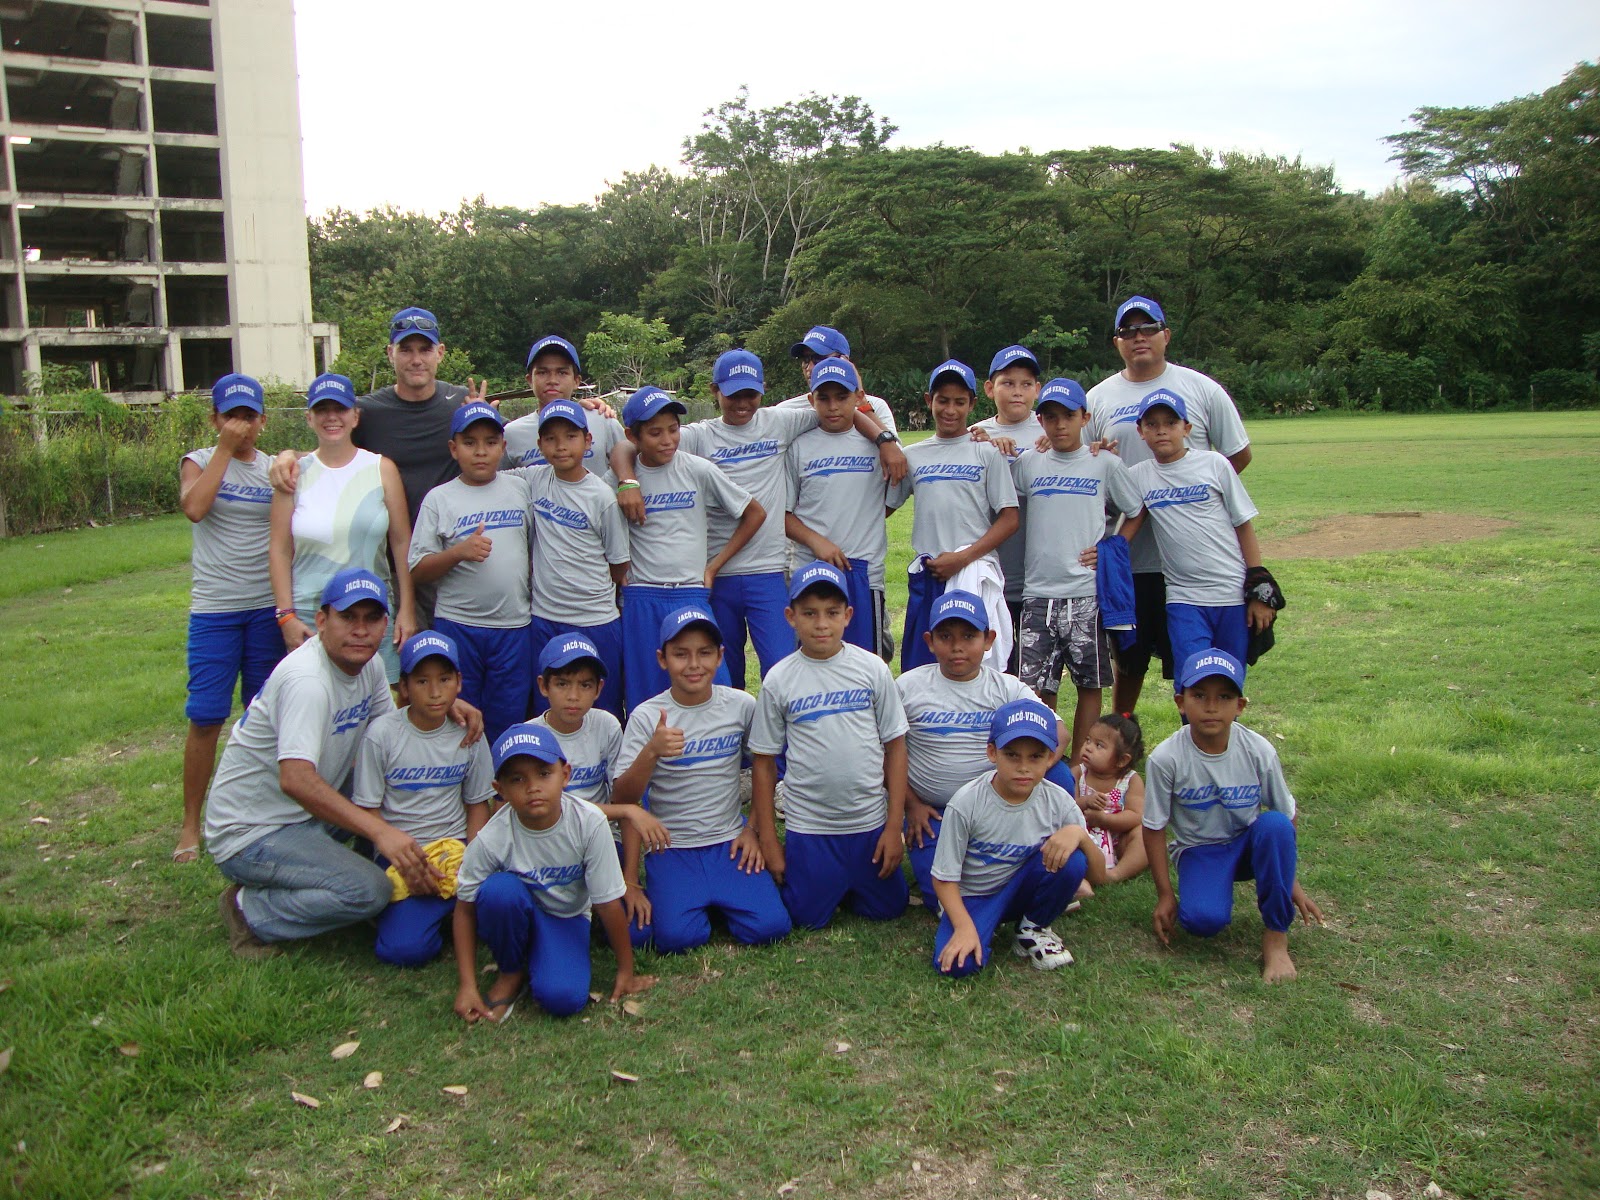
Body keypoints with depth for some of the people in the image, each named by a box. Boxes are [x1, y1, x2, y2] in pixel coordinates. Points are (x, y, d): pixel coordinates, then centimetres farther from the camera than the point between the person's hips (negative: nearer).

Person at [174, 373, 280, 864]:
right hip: (214, 609, -2)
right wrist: (225, 448, -15)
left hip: (268, 606, 2)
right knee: (206, 717, -3)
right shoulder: (199, 461, 4)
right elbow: (194, 507, -19)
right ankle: (191, 824, 10)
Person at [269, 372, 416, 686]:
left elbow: (401, 542, 3)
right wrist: (286, 614, -2)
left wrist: (407, 609, 0)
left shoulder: (382, 469, 2)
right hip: (309, 616, 0)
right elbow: (279, 550, 4)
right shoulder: (294, 474, 3)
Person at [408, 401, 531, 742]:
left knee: (506, 724, 8)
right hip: (457, 626, -1)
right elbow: (417, 571, -3)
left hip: (514, 627, 2)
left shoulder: (520, 489, 8)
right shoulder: (439, 499, 1)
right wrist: (459, 552, -17)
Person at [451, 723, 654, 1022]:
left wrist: (626, 972, -9)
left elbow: (609, 903, -18)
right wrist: (467, 986, -16)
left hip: (568, 918, -1)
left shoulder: (589, 823, -27)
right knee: (500, 889, -34)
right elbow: (465, 910, -13)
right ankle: (511, 973, -6)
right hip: (515, 916, 1)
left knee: (562, 999, -29)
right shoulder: (492, 840, -25)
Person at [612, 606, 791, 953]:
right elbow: (623, 799, -13)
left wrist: (755, 828, 7)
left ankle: (718, 899, 13)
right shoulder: (646, 717, -7)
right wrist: (650, 752, -30)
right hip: (672, 848, -2)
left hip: (730, 842, 2)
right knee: (676, 937, -23)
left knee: (769, 926, -17)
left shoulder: (742, 705, -2)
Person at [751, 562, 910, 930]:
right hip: (808, 827, -1)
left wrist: (894, 825, -3)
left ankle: (850, 882, 38)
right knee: (808, 918, 5)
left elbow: (895, 747, -1)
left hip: (871, 821, 1)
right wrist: (767, 840, 0)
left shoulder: (872, 668, -5)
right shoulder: (779, 680, -6)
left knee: (888, 909, 11)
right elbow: (764, 762, 0)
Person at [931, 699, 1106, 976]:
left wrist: (1079, 834, -29)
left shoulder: (1058, 802, -12)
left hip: (1021, 889, 3)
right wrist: (965, 927, -28)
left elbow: (1098, 876, -9)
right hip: (972, 897, -3)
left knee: (1070, 859, -26)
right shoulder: (966, 804, -20)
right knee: (957, 963, -31)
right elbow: (944, 878, -13)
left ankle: (1033, 930, 0)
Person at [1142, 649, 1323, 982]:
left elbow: (1287, 817, -2)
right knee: (1202, 919, -32)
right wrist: (1165, 895, -7)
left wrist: (1290, 882, 0)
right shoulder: (1166, 758, -18)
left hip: (1249, 846, 2)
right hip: (1198, 851, -2)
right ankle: (1214, 889, 8)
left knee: (1274, 824, -33)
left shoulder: (1259, 752, -14)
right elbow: (1155, 829, -9)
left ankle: (1276, 935, -17)